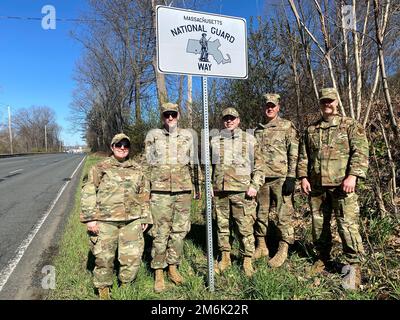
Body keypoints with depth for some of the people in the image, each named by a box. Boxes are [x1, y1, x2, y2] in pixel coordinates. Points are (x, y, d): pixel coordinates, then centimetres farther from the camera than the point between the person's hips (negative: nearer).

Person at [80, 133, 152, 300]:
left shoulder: (137, 169, 11)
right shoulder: (100, 168, 1)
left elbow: (144, 195, 15)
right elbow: (88, 193, -2)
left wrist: (145, 218, 13)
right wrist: (90, 218, -8)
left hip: (132, 220, 3)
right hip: (106, 220, -2)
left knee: (132, 256, 3)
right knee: (104, 257, 4)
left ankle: (125, 285, 29)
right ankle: (103, 289, 28)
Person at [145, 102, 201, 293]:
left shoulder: (188, 136, 10)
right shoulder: (153, 135, 5)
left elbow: (194, 164, 15)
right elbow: (147, 164, 8)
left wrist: (197, 186, 15)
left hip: (183, 190, 2)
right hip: (160, 191, -2)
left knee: (179, 230, 8)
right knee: (160, 233, -1)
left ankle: (173, 267, 24)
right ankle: (158, 273, 12)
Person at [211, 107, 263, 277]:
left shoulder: (249, 139, 6)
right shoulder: (215, 141, 12)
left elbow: (258, 164, 4)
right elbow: (209, 165, 17)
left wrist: (255, 185, -6)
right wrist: (209, 185, 8)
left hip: (241, 190, -3)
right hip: (219, 191, 3)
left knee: (245, 227, 0)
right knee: (222, 225, 10)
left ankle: (247, 260, 15)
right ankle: (225, 258, 25)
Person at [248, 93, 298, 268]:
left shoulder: (287, 127, 0)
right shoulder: (257, 130, 14)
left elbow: (294, 154, -6)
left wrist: (291, 178, -13)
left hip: (280, 178, -5)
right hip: (261, 178, 5)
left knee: (283, 214, 0)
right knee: (260, 213, 10)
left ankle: (283, 250, 12)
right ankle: (261, 247, 24)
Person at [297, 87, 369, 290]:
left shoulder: (350, 125, 5)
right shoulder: (310, 130, 16)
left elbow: (360, 152, -5)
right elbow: (303, 156, 15)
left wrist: (353, 175, -17)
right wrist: (303, 177, 3)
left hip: (341, 184, -4)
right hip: (316, 185, 4)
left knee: (347, 224, -6)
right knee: (318, 224, 11)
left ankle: (354, 265, 8)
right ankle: (323, 257, 28)